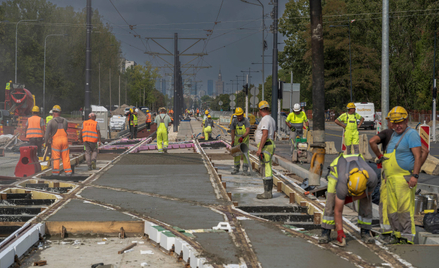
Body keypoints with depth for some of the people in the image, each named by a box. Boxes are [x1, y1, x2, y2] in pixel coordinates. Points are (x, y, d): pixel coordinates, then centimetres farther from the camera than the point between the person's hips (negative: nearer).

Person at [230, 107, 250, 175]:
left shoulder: (246, 121, -16)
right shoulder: (234, 121, -8)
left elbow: (248, 131, -25)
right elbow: (232, 131, -1)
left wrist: (242, 137, -39)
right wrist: (232, 141, -1)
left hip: (245, 139, -2)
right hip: (237, 139, 2)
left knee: (245, 154, -9)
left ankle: (245, 169, -7)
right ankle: (236, 168, 17)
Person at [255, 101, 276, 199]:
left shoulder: (265, 119, -14)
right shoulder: (271, 119, 18)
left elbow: (265, 135, -22)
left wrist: (259, 149, -22)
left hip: (265, 146, -10)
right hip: (270, 145, 10)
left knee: (266, 170, -9)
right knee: (268, 170, 12)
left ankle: (267, 193, -9)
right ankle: (268, 192, 15)